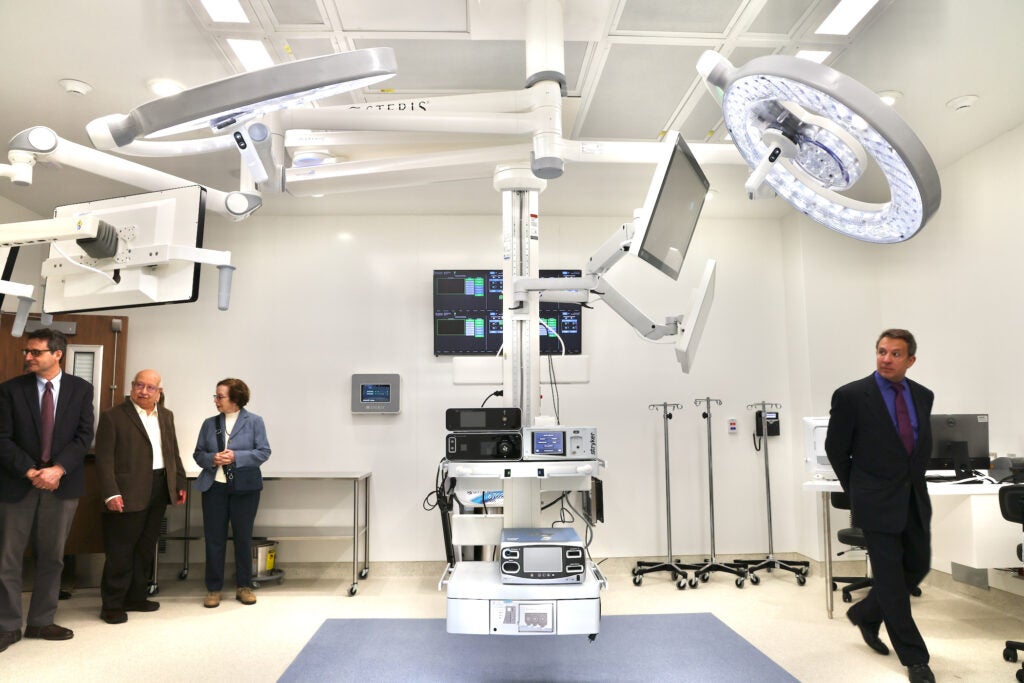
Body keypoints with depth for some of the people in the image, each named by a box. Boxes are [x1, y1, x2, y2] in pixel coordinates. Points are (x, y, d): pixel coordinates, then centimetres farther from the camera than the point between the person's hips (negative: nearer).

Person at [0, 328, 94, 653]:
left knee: (52, 556, 9)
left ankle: (41, 622, 22)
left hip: (62, 482, 1)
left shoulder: (81, 389, 1)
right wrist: (30, 471, -15)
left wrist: (58, 469, -15)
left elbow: (84, 435, -3)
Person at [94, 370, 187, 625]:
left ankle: (136, 597, 27)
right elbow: (104, 458, -10)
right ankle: (112, 605, 15)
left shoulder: (166, 416, 13)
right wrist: (111, 493, -18)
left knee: (146, 549, 15)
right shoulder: (113, 416, -6)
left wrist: (180, 483, 10)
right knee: (120, 551, 2)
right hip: (128, 493, -6)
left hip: (159, 491, 6)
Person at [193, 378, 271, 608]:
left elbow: (263, 452, -7)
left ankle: (244, 586, 20)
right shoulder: (209, 423, 7)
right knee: (214, 539, 5)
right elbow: (198, 454, 8)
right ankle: (213, 588, 18)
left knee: (243, 537, 7)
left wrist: (236, 456, -18)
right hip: (214, 486, 2)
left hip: (244, 487, -2)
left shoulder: (254, 421, -2)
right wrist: (212, 459, -13)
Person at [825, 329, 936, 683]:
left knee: (918, 566, 13)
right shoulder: (851, 396, -12)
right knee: (891, 576, 1)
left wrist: (914, 478, 14)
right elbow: (835, 448, -3)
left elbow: (924, 444, 19)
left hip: (915, 499, 6)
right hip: (878, 503, -6)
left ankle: (866, 614, 36)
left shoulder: (923, 396, 5)